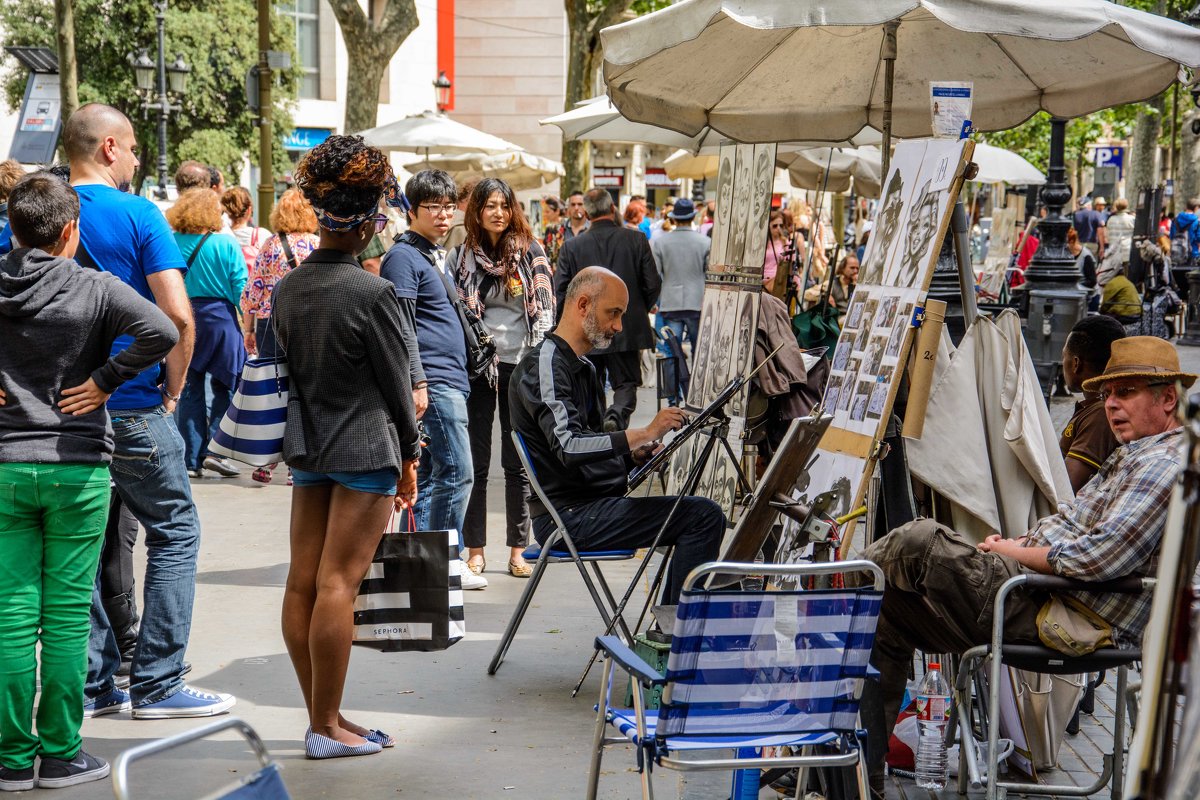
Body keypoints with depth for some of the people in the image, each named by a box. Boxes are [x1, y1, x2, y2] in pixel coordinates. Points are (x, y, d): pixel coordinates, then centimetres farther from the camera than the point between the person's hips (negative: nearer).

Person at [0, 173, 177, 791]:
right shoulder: (96, 289, -6)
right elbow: (162, 332, -20)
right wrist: (104, 380, -10)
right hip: (78, 467, -2)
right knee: (66, 614, 4)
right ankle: (60, 755, 9)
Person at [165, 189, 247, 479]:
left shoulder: (170, 244, -1)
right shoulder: (227, 244, -7)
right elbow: (240, 288, -6)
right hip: (220, 318, -3)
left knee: (190, 390, 9)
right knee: (224, 388, 8)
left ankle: (192, 459, 9)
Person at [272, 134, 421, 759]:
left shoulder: (287, 287, 4)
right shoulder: (372, 293, -15)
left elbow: (287, 367, 12)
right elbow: (395, 380, -8)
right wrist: (408, 456, 3)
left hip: (308, 447, 7)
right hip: (366, 448, -7)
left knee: (302, 582, 6)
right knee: (338, 583, -4)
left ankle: (320, 718, 15)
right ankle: (327, 726, 2)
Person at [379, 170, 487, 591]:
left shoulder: (436, 255, 20)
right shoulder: (403, 256, -9)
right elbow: (402, 327, -15)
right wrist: (417, 383, -20)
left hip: (449, 380, 9)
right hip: (434, 383, -9)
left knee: (427, 476, 10)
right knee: (457, 473, -10)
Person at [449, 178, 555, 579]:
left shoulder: (531, 252, 5)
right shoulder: (460, 258, 6)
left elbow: (545, 309, 4)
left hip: (520, 365, 0)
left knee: (519, 462, 4)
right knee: (475, 462, 3)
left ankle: (518, 550, 10)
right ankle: (475, 550, 10)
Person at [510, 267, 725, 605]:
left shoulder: (584, 369, 21)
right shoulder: (543, 364, -12)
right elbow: (569, 447, -25)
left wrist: (634, 454, 4)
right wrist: (644, 434, -27)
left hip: (590, 508, 10)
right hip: (569, 515, -10)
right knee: (704, 516, -18)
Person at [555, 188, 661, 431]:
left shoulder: (571, 247, -5)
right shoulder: (637, 240, -4)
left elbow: (559, 292, -5)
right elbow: (653, 284, -2)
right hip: (627, 330, 0)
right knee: (626, 384, 7)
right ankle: (616, 416, -21)